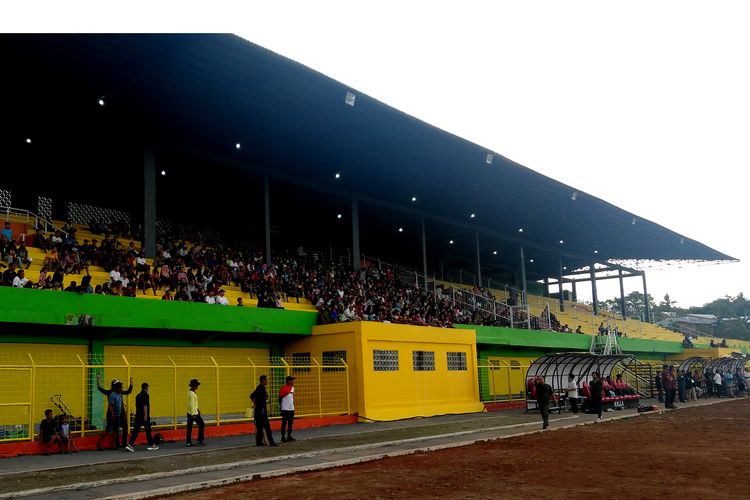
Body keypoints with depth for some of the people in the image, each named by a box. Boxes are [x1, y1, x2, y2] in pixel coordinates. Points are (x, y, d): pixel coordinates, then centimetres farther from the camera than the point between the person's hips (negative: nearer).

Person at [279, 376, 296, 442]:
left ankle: (289, 436, 17)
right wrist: (281, 406, -8)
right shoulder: (283, 388, -12)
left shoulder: (292, 387, 12)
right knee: (284, 423, -2)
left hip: (291, 408, 7)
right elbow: (280, 398, -9)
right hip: (285, 409, -7)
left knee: (291, 423, 9)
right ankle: (283, 437, 3)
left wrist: (293, 405, 16)